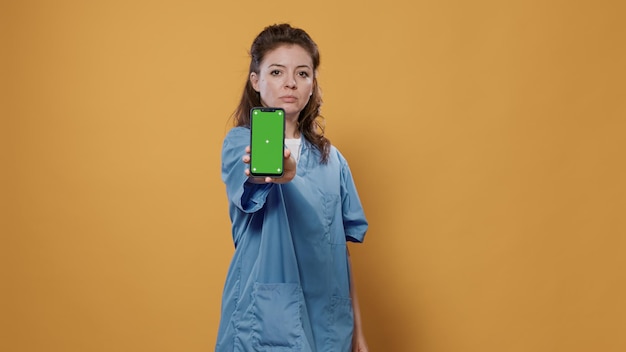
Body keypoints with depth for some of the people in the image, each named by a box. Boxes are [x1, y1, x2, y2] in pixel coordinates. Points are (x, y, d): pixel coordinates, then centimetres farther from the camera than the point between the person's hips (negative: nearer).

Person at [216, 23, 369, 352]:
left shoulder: (332, 160, 6)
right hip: (265, 320, -3)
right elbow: (250, 179, -29)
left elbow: (340, 250, 8)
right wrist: (275, 171, -51)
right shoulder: (241, 141, -6)